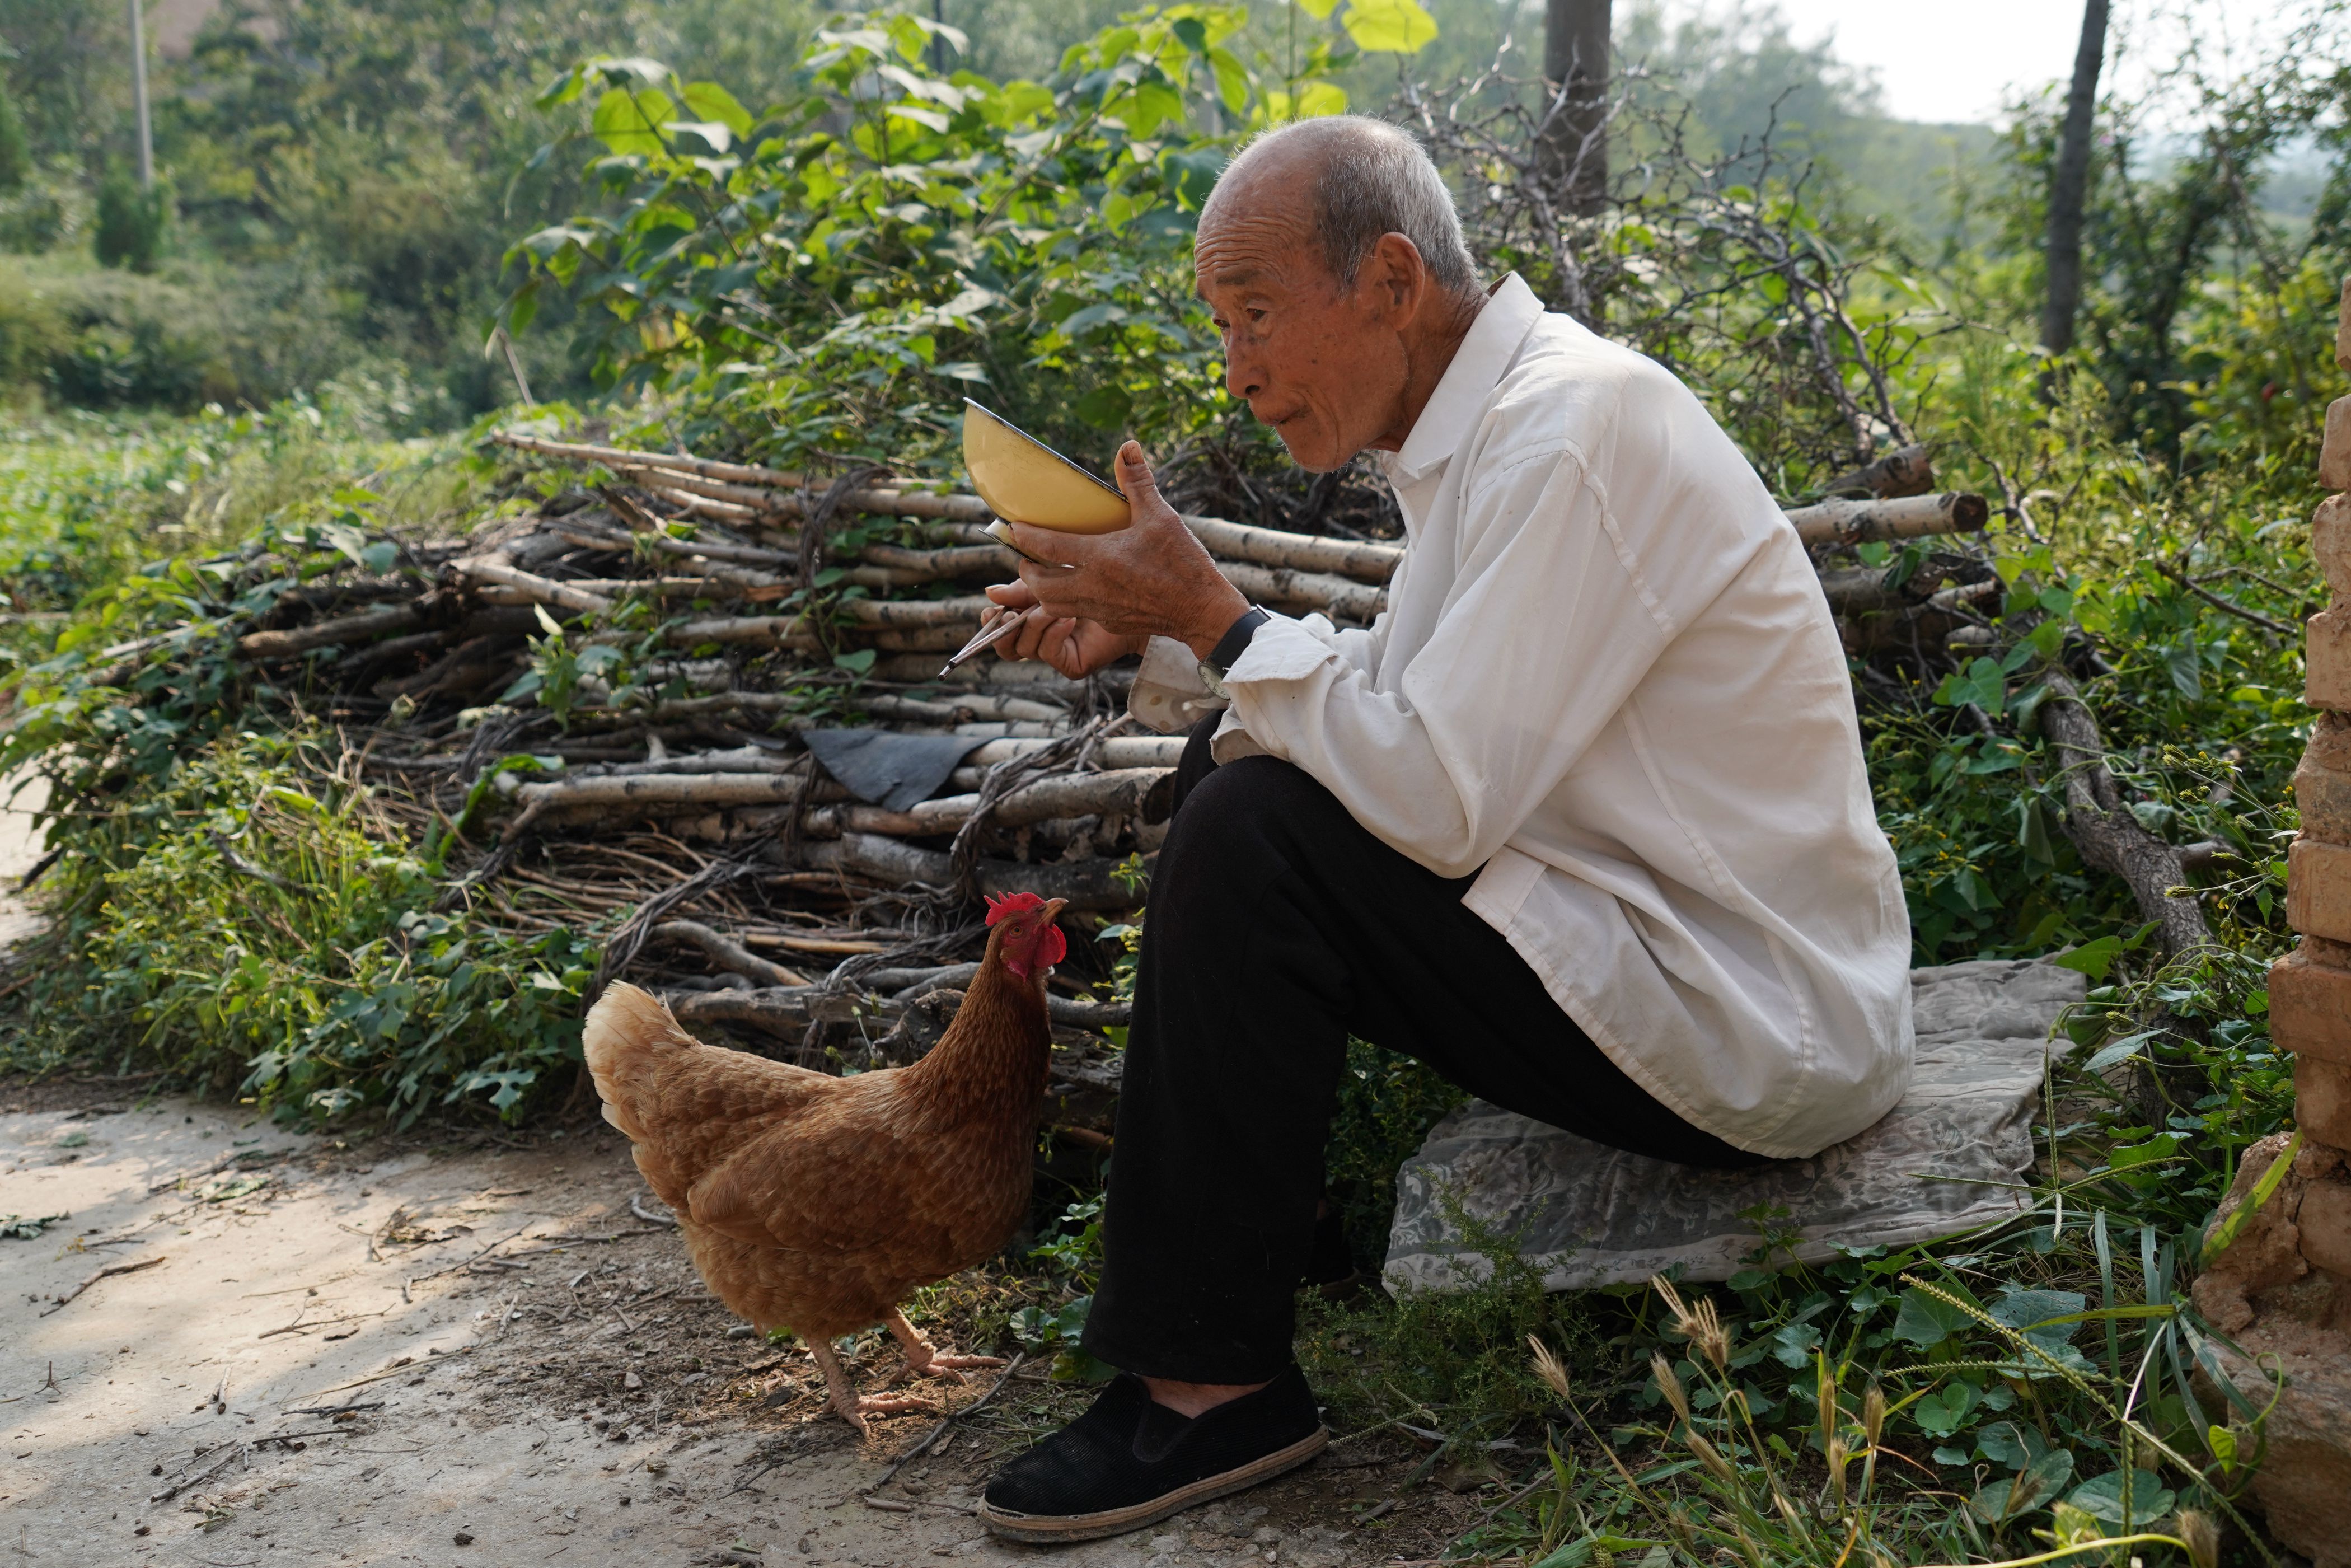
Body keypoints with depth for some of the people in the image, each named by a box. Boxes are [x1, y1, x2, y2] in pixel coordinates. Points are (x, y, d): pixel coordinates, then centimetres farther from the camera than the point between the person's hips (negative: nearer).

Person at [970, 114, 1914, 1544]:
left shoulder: (1577, 428, -22)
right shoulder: (1491, 418, 8)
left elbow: (1439, 799, -27)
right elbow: (1402, 701, 15)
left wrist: (1214, 617, -17)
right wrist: (1162, 640, 3)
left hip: (1757, 1041, -10)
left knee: (1253, 838, -20)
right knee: (1248, 765, 12)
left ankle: (1211, 1388, -9)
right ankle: (1256, 1202, 19)